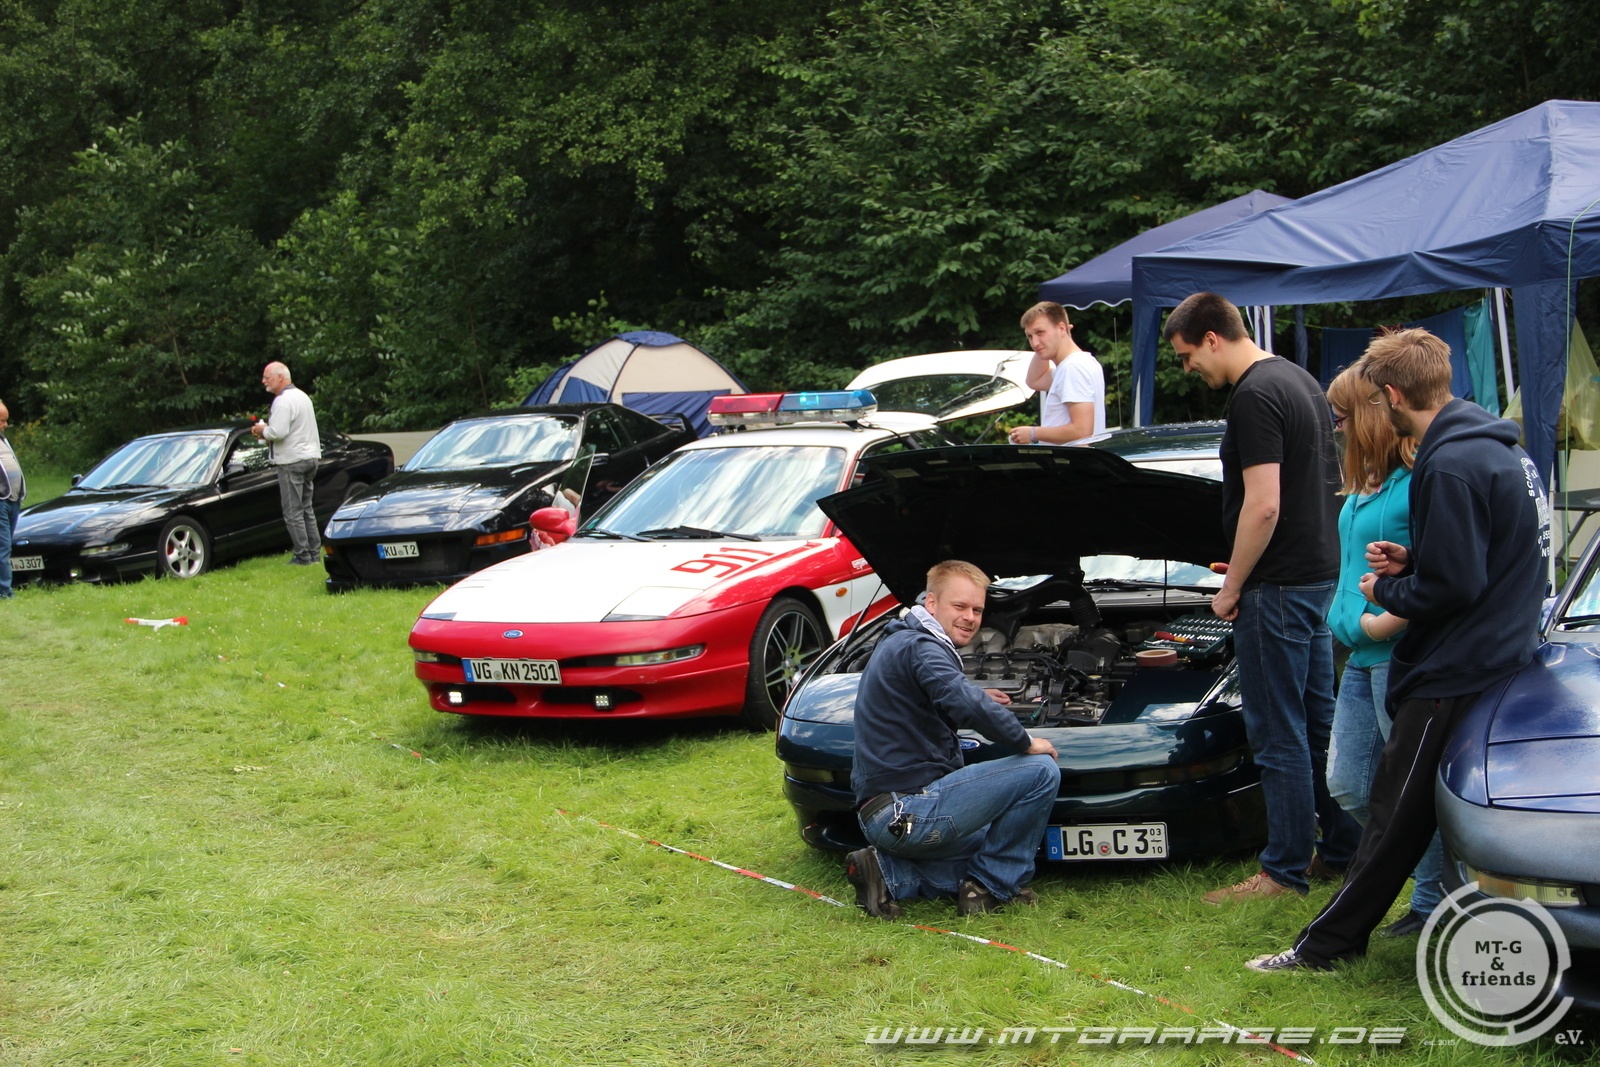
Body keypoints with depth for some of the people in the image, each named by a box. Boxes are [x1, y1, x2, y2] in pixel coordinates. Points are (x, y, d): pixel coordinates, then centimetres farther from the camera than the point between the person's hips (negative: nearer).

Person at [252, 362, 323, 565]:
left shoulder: (283, 401, -15)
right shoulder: (302, 396, 17)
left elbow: (278, 432, -25)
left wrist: (263, 430, -5)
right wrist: (267, 430, 13)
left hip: (292, 461, -10)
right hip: (310, 456, 10)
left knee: (293, 512, -4)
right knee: (306, 508, 15)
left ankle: (303, 556, -4)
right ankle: (314, 552, 15)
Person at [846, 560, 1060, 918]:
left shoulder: (897, 642, 20)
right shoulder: (921, 646, -12)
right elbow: (965, 704, -30)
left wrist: (978, 699, 35)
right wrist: (1026, 743, -15)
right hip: (910, 810, -11)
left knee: (988, 845, 30)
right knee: (1041, 770, -10)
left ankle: (890, 874, 9)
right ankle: (994, 887, 2)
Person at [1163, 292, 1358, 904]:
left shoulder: (1255, 396, -18)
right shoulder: (1300, 381, 14)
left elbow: (1262, 507, -23)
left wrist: (1232, 587, -13)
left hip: (1278, 585, -10)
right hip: (1320, 574, 10)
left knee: (1279, 736, -3)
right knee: (1320, 724, 17)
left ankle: (1286, 872, 3)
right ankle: (1343, 850, 25)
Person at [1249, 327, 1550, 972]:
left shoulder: (1451, 466, -20)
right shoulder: (1501, 449, 12)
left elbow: (1452, 586, -22)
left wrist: (1387, 592, -4)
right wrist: (1411, 563, 9)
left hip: (1454, 677, -10)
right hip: (1498, 661, 10)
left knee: (1397, 815, -3)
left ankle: (1326, 947, 4)